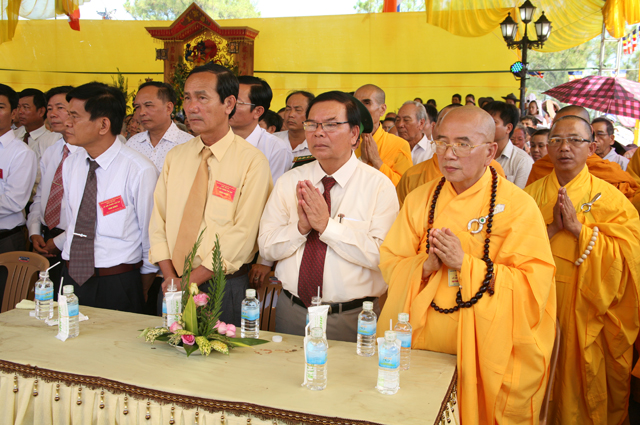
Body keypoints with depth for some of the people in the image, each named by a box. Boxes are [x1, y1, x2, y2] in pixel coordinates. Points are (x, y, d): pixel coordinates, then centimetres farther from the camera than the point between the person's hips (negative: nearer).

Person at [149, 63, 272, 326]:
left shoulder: (252, 161, -10)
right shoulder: (174, 157, 8)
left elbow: (243, 235, -15)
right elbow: (158, 221, 5)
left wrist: (190, 280, -17)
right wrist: (170, 277, -9)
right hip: (173, 287, 5)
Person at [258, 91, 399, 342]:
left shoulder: (379, 186, -8)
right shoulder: (289, 182, 4)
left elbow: (383, 256, -18)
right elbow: (266, 247, 0)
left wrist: (327, 225, -21)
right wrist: (300, 227, -18)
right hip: (292, 312, 4)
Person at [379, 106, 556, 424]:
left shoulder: (518, 206, -8)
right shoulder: (419, 199, 4)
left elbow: (534, 283, -13)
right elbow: (390, 264, 3)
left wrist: (465, 264, -21)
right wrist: (427, 265, -17)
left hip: (484, 352, -3)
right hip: (418, 344, 3)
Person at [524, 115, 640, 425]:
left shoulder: (609, 198, -4)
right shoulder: (531, 194, 3)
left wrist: (578, 228, -21)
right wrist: (552, 228, -17)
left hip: (584, 315, -2)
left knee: (579, 382, 10)